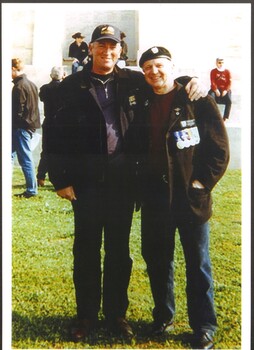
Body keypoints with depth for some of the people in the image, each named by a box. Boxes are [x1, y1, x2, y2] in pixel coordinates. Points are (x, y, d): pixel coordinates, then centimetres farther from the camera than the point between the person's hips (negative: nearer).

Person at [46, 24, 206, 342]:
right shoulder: (72, 87, -1)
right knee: (86, 249, 9)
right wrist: (60, 179, -5)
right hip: (86, 181, -1)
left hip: (123, 180, 2)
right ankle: (86, 315, 24)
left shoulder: (133, 81, 5)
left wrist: (191, 82, -1)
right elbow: (56, 136, -1)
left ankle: (116, 314, 27)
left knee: (119, 249, 11)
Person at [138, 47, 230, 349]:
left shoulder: (197, 100, -6)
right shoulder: (143, 105, 7)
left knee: (197, 264, 6)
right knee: (156, 259, 14)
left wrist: (202, 183, -10)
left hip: (191, 198, -4)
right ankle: (163, 316, 32)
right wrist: (140, 187, 6)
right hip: (154, 198, 5)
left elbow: (220, 148, -6)